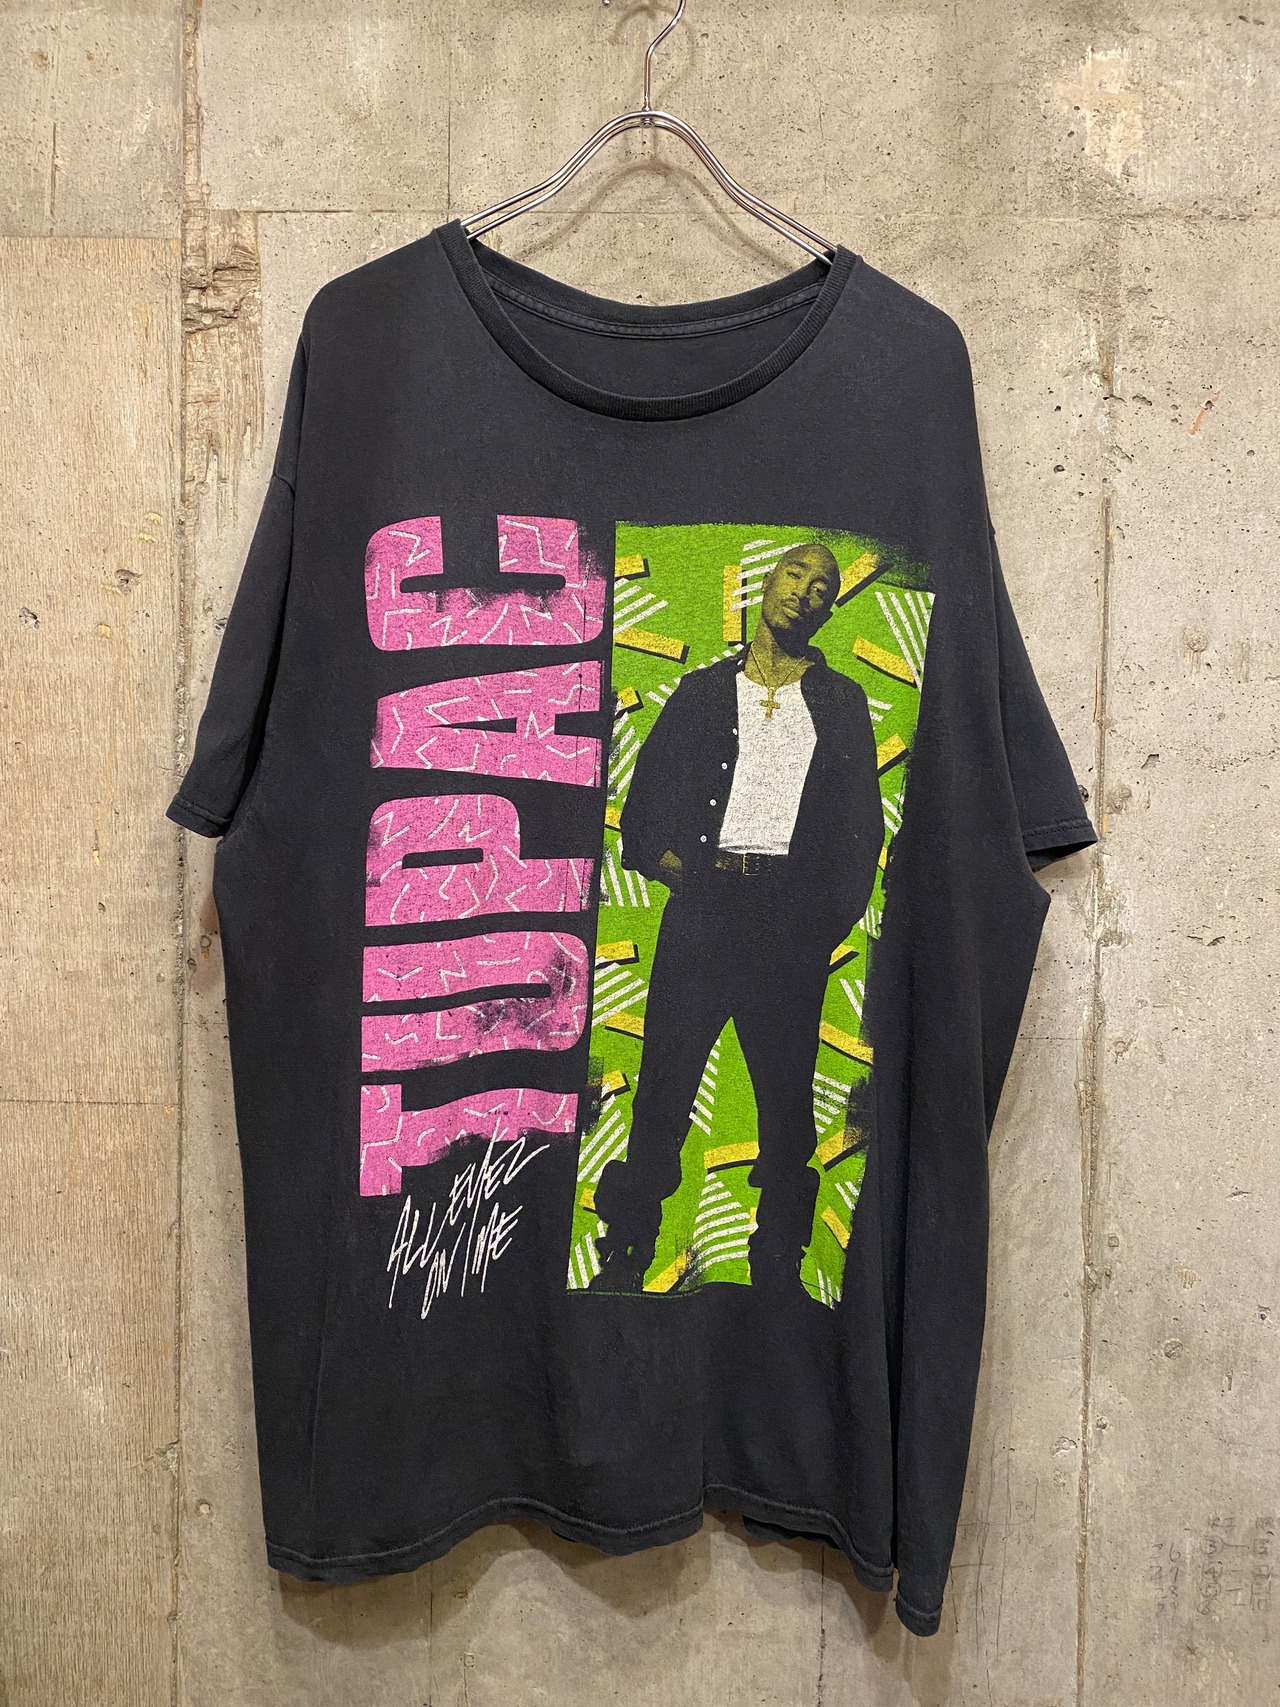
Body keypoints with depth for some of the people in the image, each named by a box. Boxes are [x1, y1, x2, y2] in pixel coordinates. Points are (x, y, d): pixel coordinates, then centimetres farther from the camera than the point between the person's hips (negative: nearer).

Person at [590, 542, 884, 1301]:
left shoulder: (842, 702, 17)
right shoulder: (703, 690, 17)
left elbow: (864, 819, 11)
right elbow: (645, 796, 13)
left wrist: (839, 911, -1)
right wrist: (663, 856, -5)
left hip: (793, 914, 1)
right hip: (705, 903, 0)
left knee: (787, 1095, 3)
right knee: (665, 1081, -4)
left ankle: (779, 1269, 14)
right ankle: (625, 1259, 5)